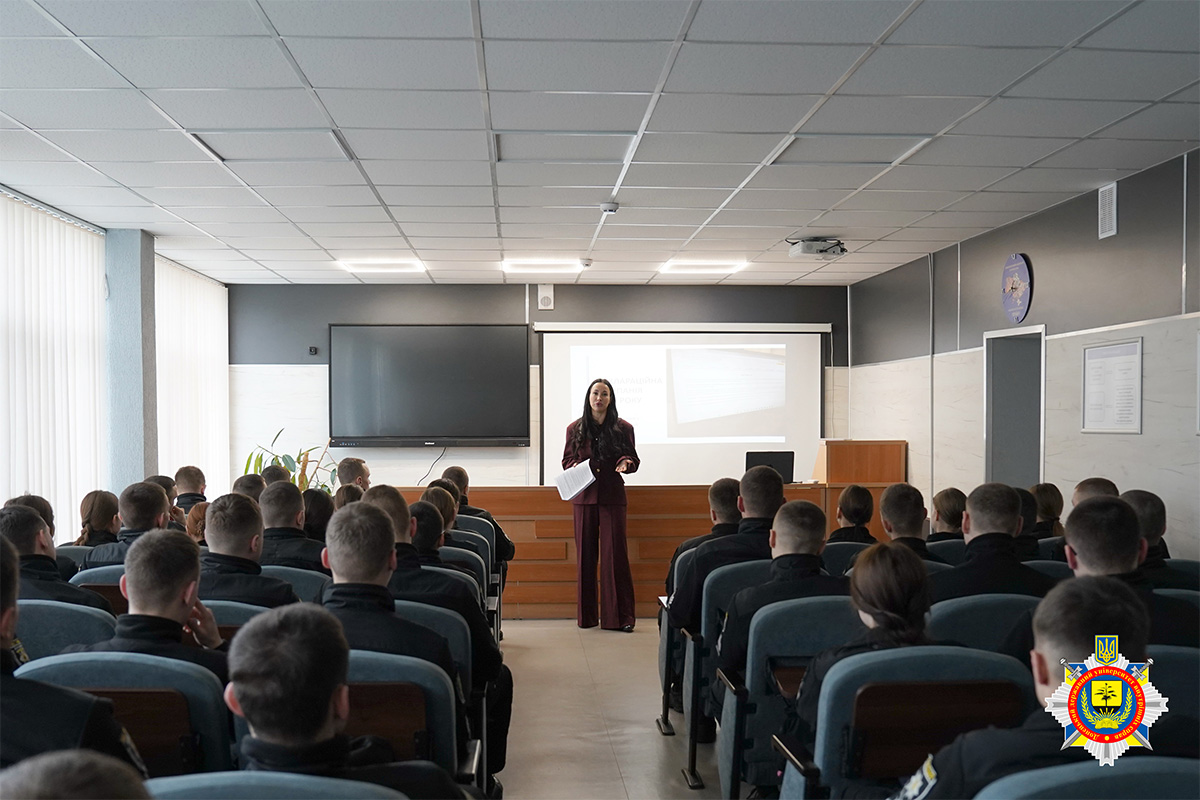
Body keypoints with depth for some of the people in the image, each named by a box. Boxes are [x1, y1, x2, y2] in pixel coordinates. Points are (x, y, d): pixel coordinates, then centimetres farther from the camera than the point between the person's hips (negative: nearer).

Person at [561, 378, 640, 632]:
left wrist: (626, 462, -14)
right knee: (585, 554, 3)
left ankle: (620, 616, 1)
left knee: (615, 553, -5)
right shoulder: (575, 429, 8)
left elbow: (634, 459, 8)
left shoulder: (623, 428, 4)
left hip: (612, 496, -1)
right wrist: (576, 467, -8)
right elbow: (567, 460, 14)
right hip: (584, 496, 2)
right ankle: (586, 615, 13)